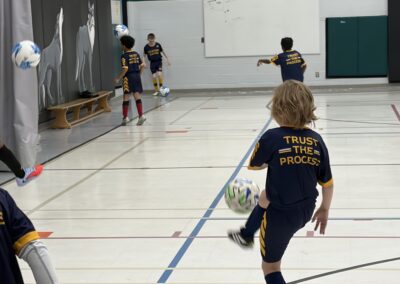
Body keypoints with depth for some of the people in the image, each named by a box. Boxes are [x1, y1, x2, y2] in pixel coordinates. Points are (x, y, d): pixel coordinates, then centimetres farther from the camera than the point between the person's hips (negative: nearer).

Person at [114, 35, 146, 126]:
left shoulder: (124, 56, -11)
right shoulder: (136, 54, 8)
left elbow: (125, 69, -18)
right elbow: (142, 65, 8)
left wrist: (118, 78, -12)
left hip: (128, 77, -5)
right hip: (137, 76, 5)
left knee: (126, 97, 3)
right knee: (137, 96, 5)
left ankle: (125, 117, 7)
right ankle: (141, 116, -1)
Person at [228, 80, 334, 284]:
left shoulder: (272, 137, -20)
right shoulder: (316, 140, -7)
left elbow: (254, 165, -2)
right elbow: (328, 183, 1)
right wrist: (324, 210, 16)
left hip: (280, 214, -6)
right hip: (306, 211, 6)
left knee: (270, 267, 17)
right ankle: (246, 235, 60)